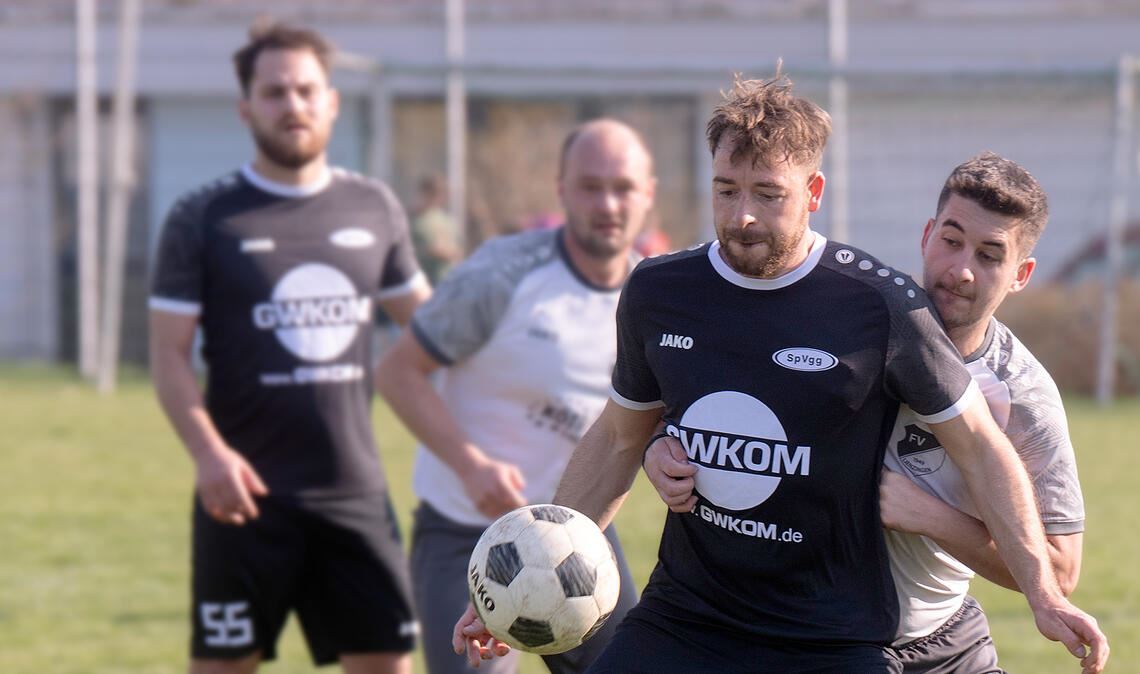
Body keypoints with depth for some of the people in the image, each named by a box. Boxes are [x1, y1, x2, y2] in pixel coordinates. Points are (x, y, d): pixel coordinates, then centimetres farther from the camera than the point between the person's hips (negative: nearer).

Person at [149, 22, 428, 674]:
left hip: (356, 491, 3)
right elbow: (169, 356, -5)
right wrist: (208, 451, -19)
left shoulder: (375, 208, 9)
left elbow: (427, 319, 24)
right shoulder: (203, 219, -1)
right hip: (248, 496, -3)